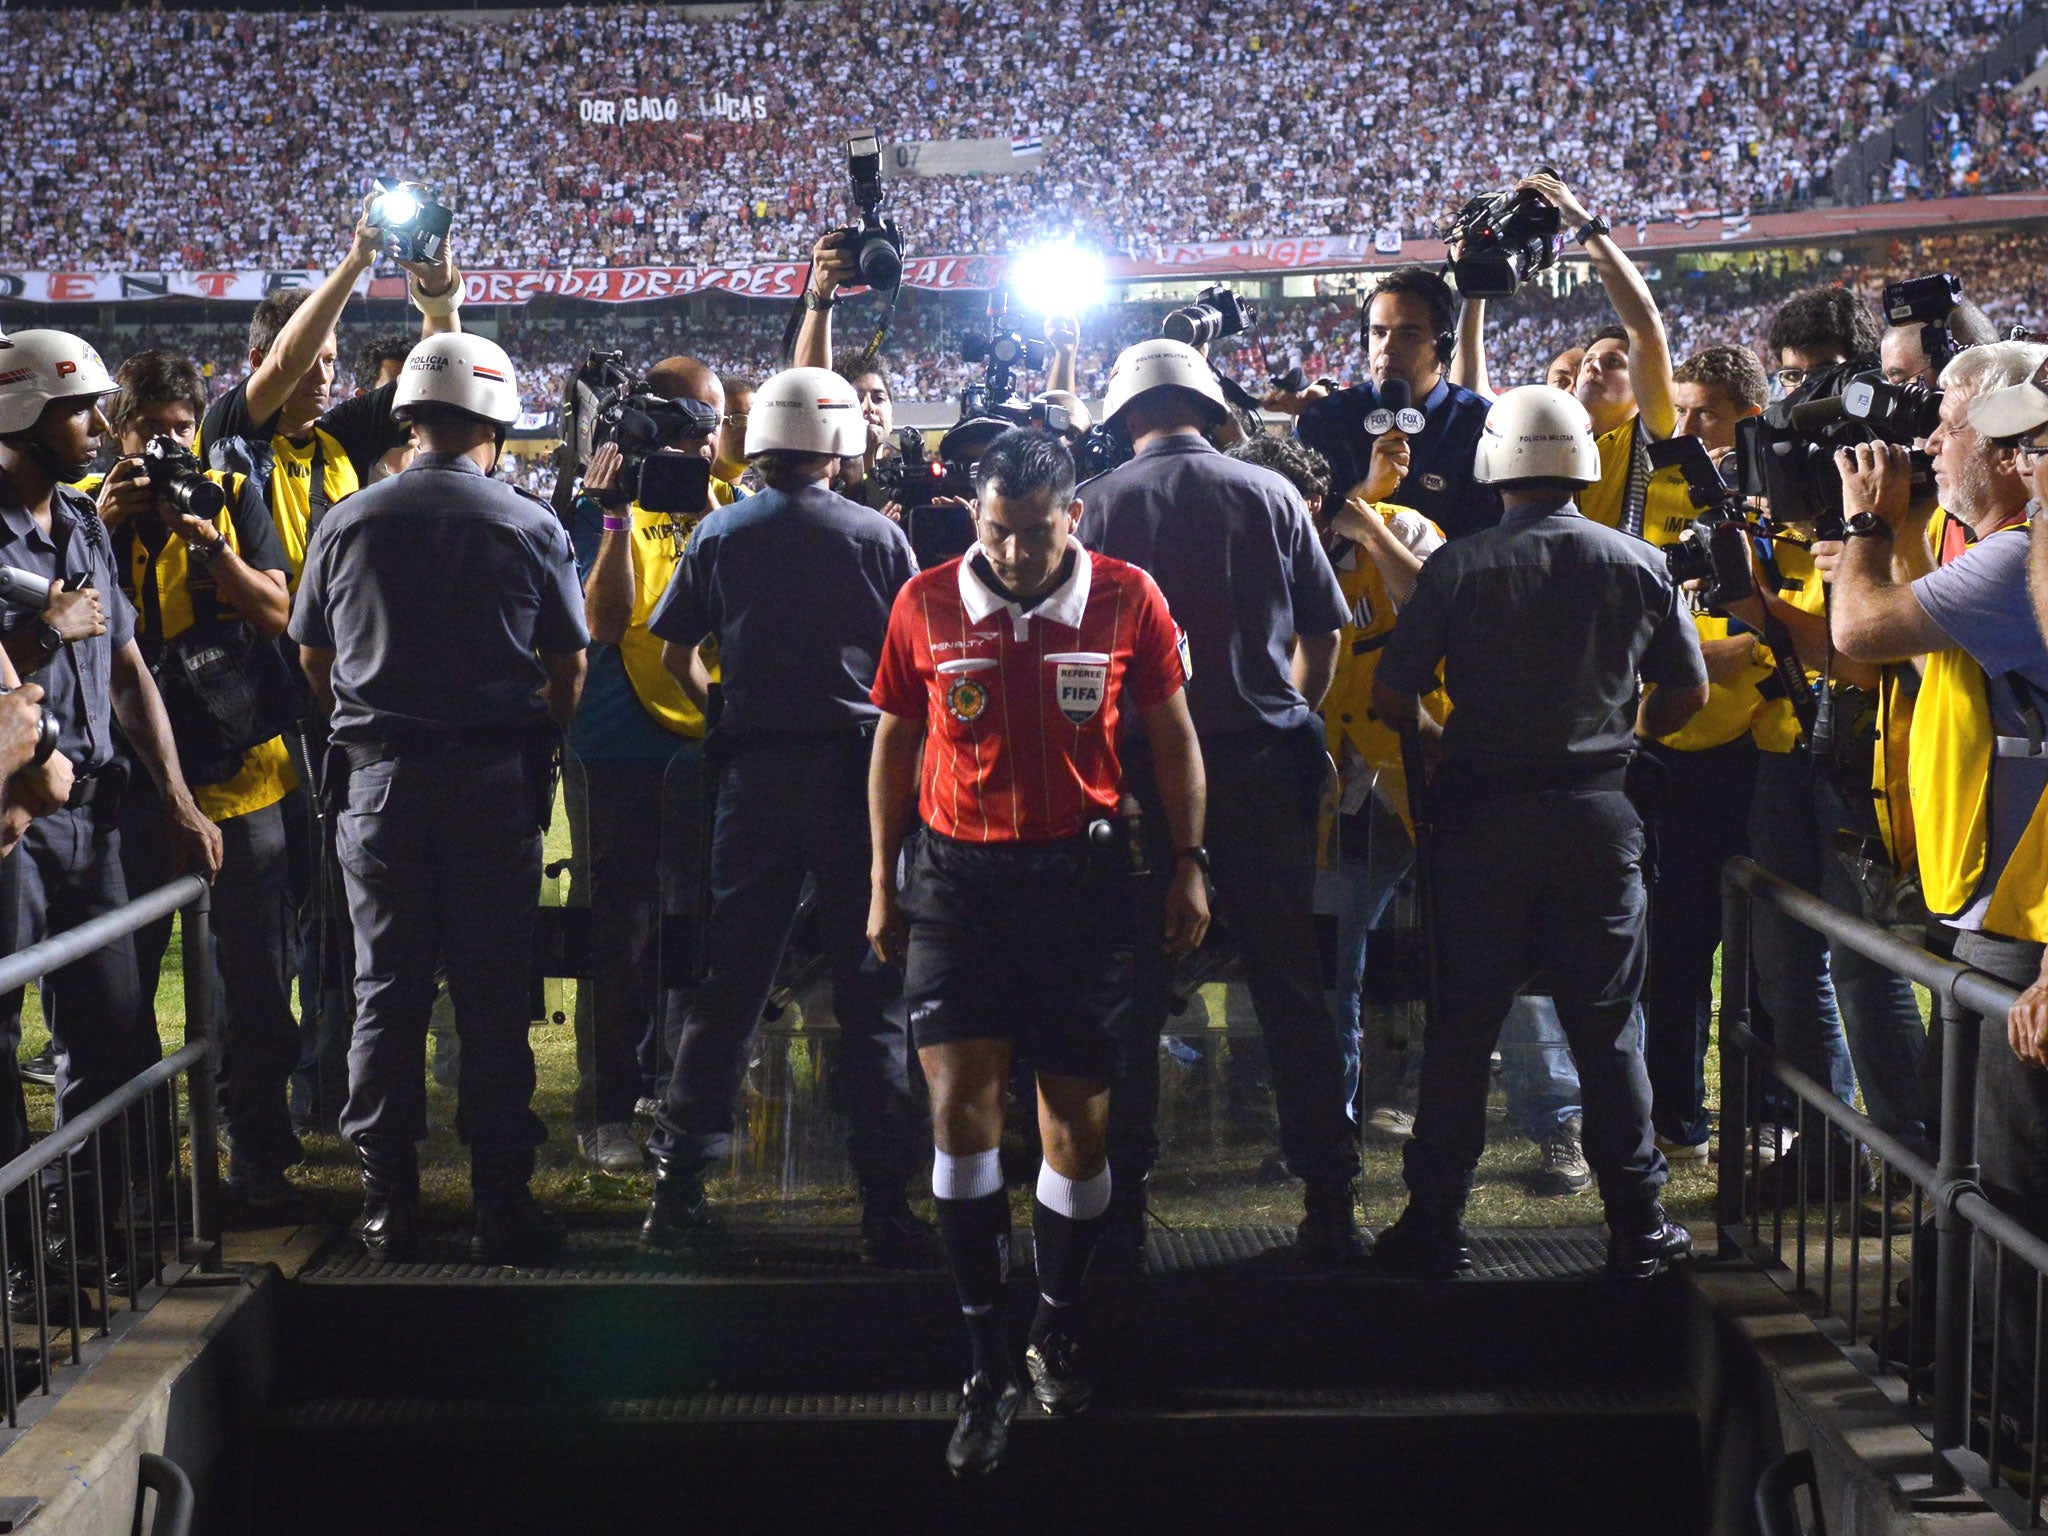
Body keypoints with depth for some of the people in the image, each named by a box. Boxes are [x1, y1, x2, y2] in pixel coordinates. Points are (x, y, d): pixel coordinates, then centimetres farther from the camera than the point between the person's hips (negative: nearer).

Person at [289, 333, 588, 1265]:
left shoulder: (347, 523, 2)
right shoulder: (532, 528, -3)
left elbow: (314, 661, 10)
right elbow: (567, 671, 2)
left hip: (377, 779, 2)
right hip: (495, 782, -1)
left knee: (385, 991, 7)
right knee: (493, 994, 4)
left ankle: (389, 1204, 12)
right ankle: (501, 1203, 8)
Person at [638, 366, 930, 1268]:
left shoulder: (720, 534, 2)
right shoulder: (878, 536, -2)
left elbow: (676, 655, 6)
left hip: (753, 770, 2)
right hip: (856, 769, -2)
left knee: (728, 984, 10)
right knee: (872, 993, 2)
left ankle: (679, 1184, 14)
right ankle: (886, 1205, 3)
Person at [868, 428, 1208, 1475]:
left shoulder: (1127, 599, -1)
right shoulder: (925, 604, 1)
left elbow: (1171, 731, 9)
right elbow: (896, 741, 12)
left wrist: (1189, 862, 6)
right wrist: (882, 879, 11)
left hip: (1081, 871, 0)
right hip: (956, 872, 0)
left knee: (1078, 1115, 6)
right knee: (959, 1101, -9)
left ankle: (1057, 1328, 28)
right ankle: (988, 1362, 1)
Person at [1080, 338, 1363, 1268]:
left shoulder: (1098, 503, 0)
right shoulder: (1270, 494, 4)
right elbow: (1323, 635, 7)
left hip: (1140, 770, -1)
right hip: (1261, 764, 1)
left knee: (1134, 995, 6)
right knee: (1291, 988, 7)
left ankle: (1119, 1212, 9)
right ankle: (1330, 1207, 10)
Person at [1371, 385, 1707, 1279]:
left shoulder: (1458, 567, -6)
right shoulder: (1635, 564, 0)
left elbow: (1391, 694, -6)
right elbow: (1688, 689, 7)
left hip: (1482, 814, -1)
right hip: (1596, 812, 1)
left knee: (1462, 1024, 7)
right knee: (1605, 1027, 9)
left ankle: (1435, 1225, 13)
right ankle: (1638, 1227, 16)